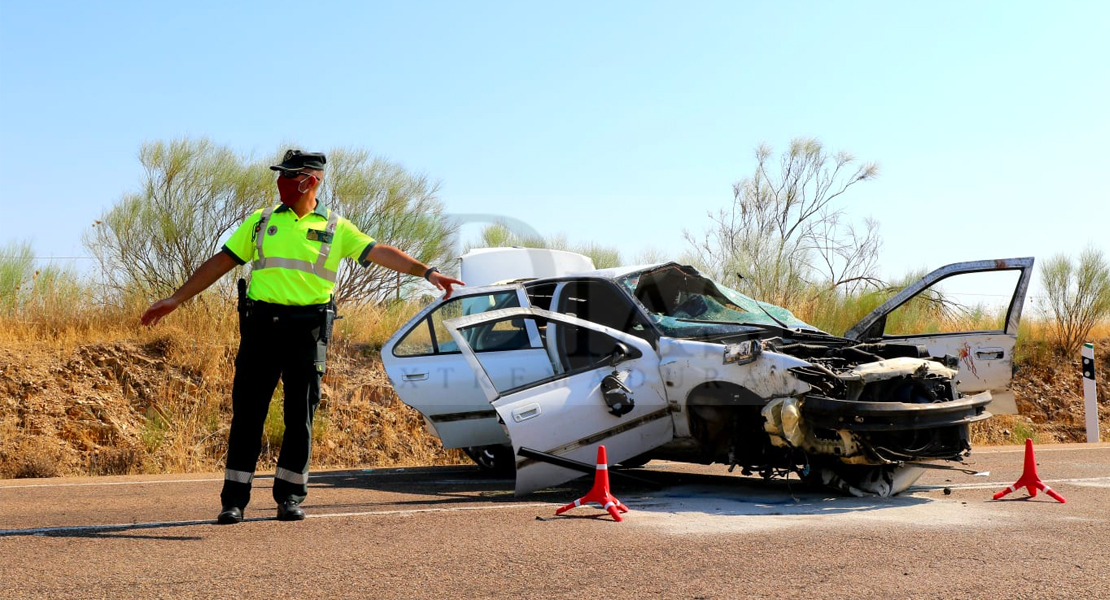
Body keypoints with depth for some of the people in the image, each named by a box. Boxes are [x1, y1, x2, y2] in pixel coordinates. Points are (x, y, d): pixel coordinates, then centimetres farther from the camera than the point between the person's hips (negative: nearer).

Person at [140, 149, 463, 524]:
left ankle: (290, 496, 14)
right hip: (262, 324, 1)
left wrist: (426, 272, -15)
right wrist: (175, 300, 10)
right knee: (247, 412, 0)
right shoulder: (260, 222, 12)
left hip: (308, 328, -1)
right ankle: (234, 499, 6)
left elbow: (380, 253, -2)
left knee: (300, 415, 2)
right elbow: (220, 263, 13)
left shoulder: (335, 229, 7)